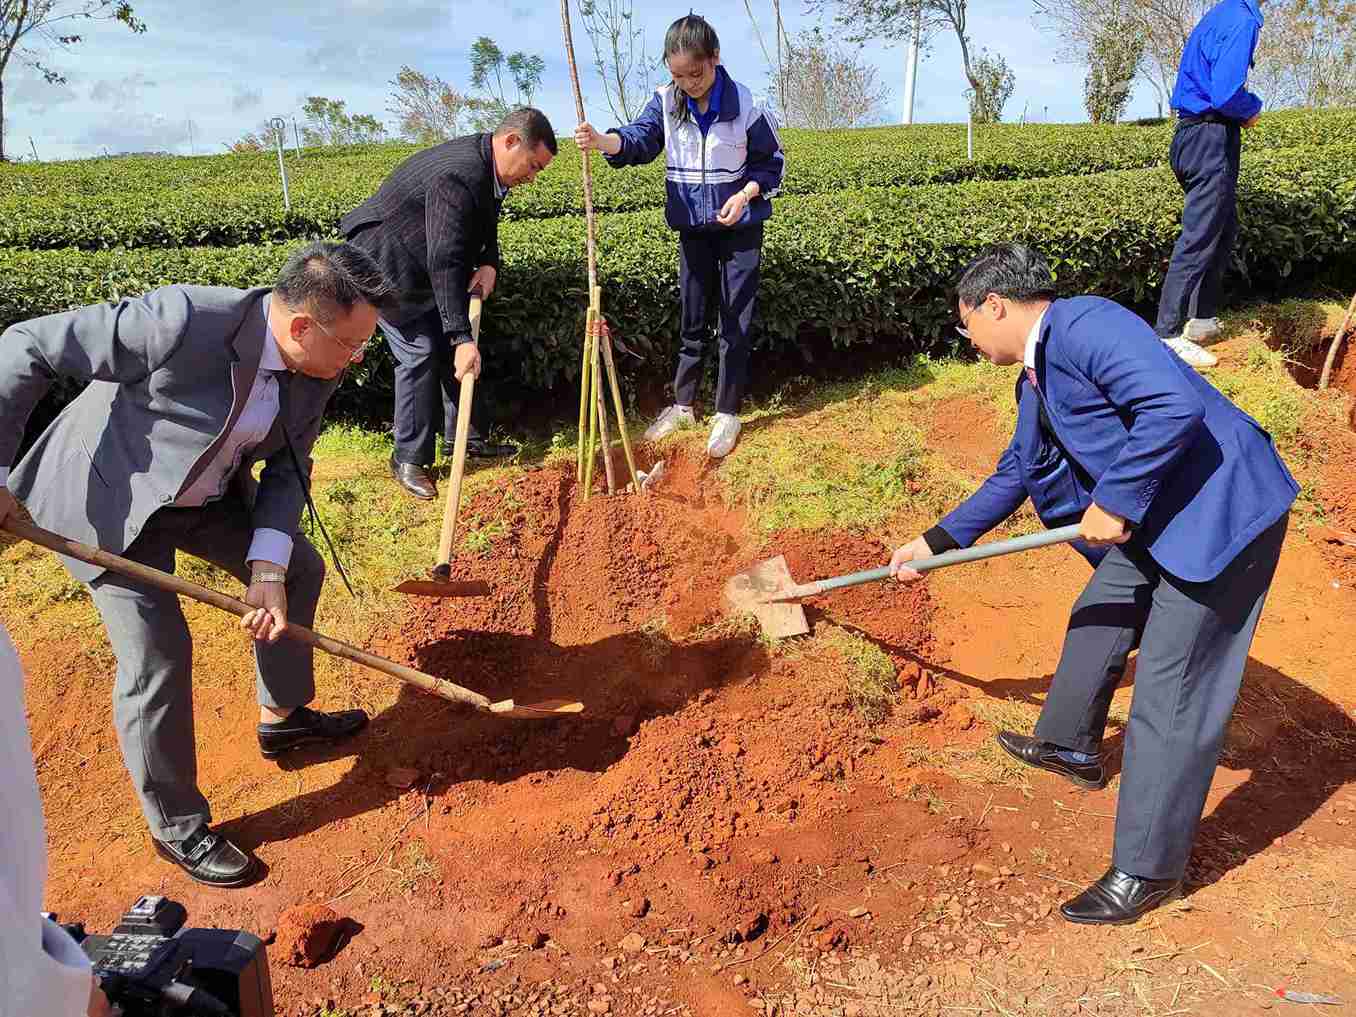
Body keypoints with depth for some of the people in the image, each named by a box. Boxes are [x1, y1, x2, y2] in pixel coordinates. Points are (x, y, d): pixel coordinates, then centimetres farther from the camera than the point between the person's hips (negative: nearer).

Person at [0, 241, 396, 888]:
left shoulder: (317, 370, -14)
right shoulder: (186, 321, -35)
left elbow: (287, 469, -4)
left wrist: (267, 570, -17)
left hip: (207, 493, 7)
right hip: (108, 496, -7)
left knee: (299, 570, 13)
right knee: (157, 654, -10)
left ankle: (283, 715, 38)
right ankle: (176, 826, 12)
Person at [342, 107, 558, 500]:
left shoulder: (489, 169, -3)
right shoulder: (456, 175, -34)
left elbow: (484, 227, 11)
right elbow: (445, 261, -39)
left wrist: (489, 263, -12)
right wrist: (462, 337, -41)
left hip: (423, 266, 10)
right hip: (387, 263, -10)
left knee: (451, 348, 10)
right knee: (420, 353, -11)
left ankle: (463, 436, 22)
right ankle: (409, 459, 0)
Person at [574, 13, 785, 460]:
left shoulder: (745, 105, -14)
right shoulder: (665, 102, -5)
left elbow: (771, 163, -4)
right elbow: (638, 140, -16)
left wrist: (744, 195, -21)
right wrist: (600, 140, -37)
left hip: (740, 227, -3)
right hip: (693, 228, 3)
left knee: (735, 322, 1)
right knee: (691, 320, 12)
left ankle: (727, 413, 11)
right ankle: (682, 405, 24)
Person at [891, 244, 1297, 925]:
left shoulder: (1086, 325, -19)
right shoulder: (1037, 375, 13)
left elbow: (1176, 404, -31)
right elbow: (1014, 475, 23)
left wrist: (1115, 501, -24)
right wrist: (935, 542, 25)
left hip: (1222, 508, -10)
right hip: (1150, 515, 10)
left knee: (1170, 690, -6)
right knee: (1096, 619, 24)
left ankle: (1148, 870, 6)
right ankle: (1070, 746, 49)